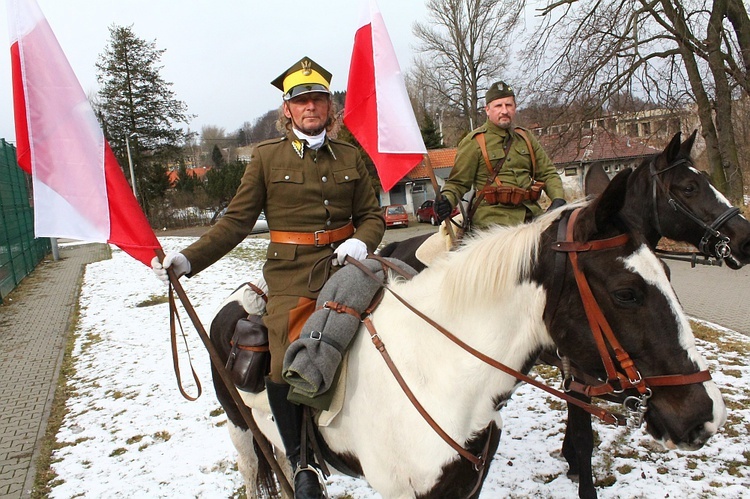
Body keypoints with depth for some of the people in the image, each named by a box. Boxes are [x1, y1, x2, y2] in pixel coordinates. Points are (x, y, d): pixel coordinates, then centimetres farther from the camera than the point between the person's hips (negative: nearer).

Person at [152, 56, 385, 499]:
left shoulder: (350, 157, 12)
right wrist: (189, 260, -6)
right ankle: (300, 463, 6)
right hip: (291, 279, -3)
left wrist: (361, 242, -9)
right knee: (286, 370, -20)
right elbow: (236, 222, 4)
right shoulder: (267, 157, 5)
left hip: (345, 268, 3)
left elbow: (373, 215, 14)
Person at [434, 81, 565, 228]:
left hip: (531, 212, 5)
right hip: (492, 216, -5)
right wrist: (447, 199, -19)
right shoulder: (473, 142, 3)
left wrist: (558, 199, 3)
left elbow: (548, 173, 21)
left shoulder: (526, 138, 18)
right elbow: (459, 182, 3)